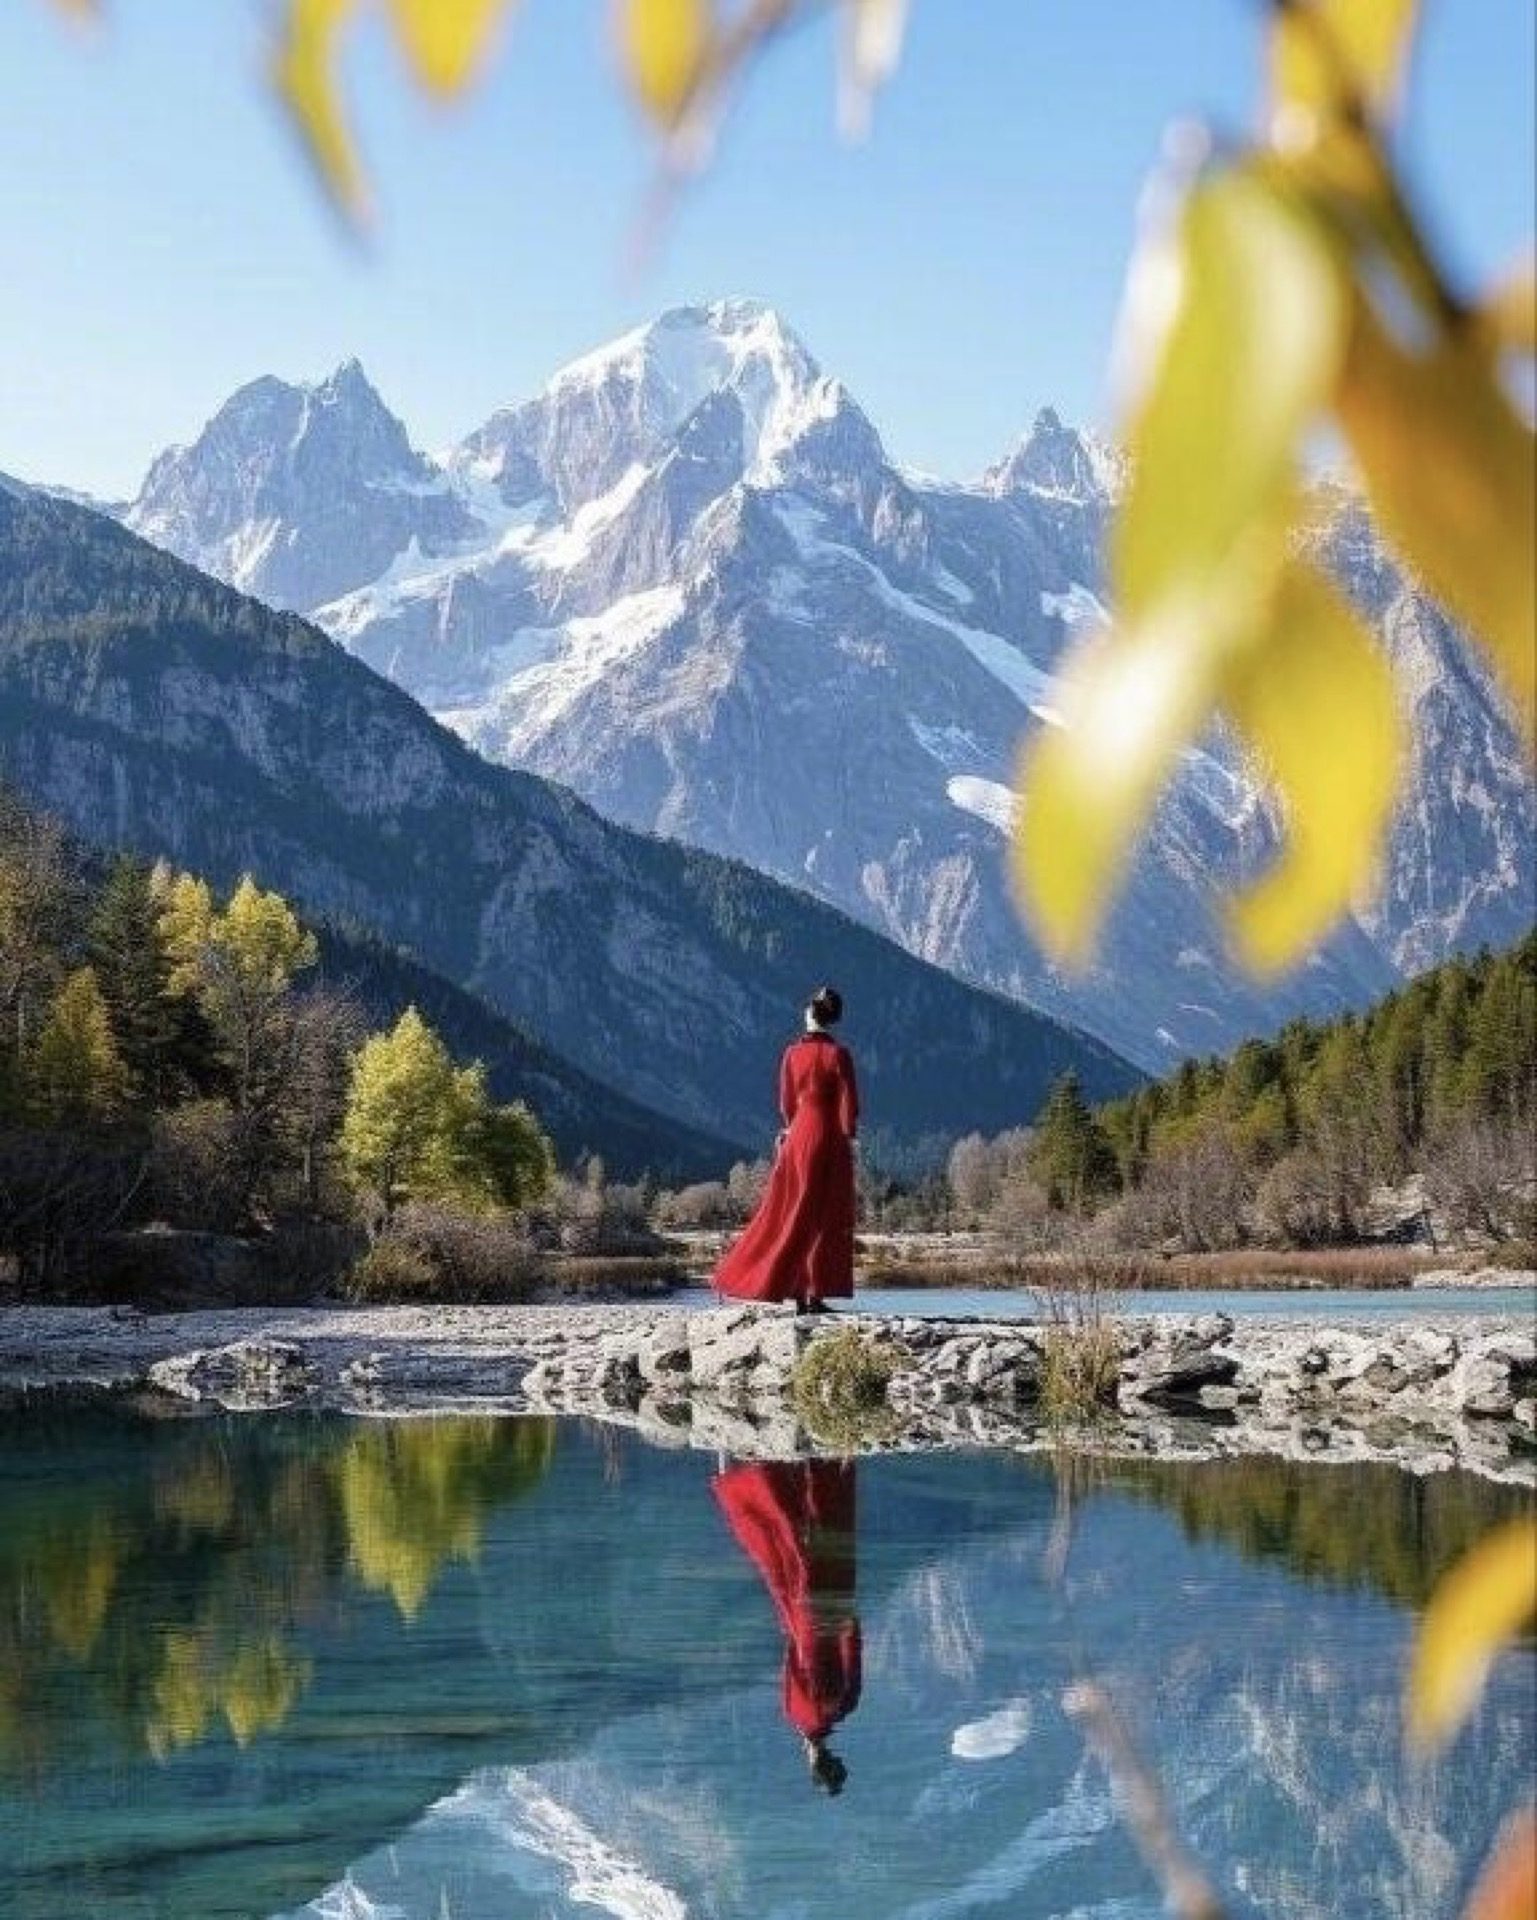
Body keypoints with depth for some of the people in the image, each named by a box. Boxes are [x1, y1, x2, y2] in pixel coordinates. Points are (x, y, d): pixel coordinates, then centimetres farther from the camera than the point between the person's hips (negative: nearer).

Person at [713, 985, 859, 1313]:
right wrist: (848, 1138, -1)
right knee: (824, 1218, 2)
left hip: (797, 1135, 4)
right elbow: (849, 1105, -11)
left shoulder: (793, 1052, 2)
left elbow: (786, 1103, 10)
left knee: (792, 1215, 10)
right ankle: (815, 1294, 0)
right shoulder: (838, 1055, -9)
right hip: (828, 1138, -4)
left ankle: (796, 1292, 9)